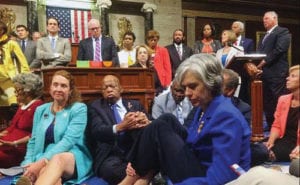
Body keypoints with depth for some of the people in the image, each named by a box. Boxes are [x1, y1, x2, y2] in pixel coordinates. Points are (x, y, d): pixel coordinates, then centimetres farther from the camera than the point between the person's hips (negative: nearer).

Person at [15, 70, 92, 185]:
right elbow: (33, 141, 15)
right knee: (43, 171, -36)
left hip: (74, 158, -3)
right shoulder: (41, 110, 17)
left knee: (57, 159, -40)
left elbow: (68, 140, -12)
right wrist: (28, 164, -4)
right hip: (44, 160, 3)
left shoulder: (79, 109, 1)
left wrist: (42, 162, -22)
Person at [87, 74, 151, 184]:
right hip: (111, 154, -1)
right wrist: (120, 126, -25)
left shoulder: (135, 105, 20)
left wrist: (146, 122, -18)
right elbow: (97, 130, -5)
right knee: (110, 168, -35)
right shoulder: (96, 107, 13)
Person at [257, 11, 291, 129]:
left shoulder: (283, 32, -1)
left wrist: (264, 62, -15)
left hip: (277, 73, -8)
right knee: (267, 103, 11)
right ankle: (271, 128, 21)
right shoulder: (264, 36, 24)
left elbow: (279, 50, -14)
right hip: (264, 74, 8)